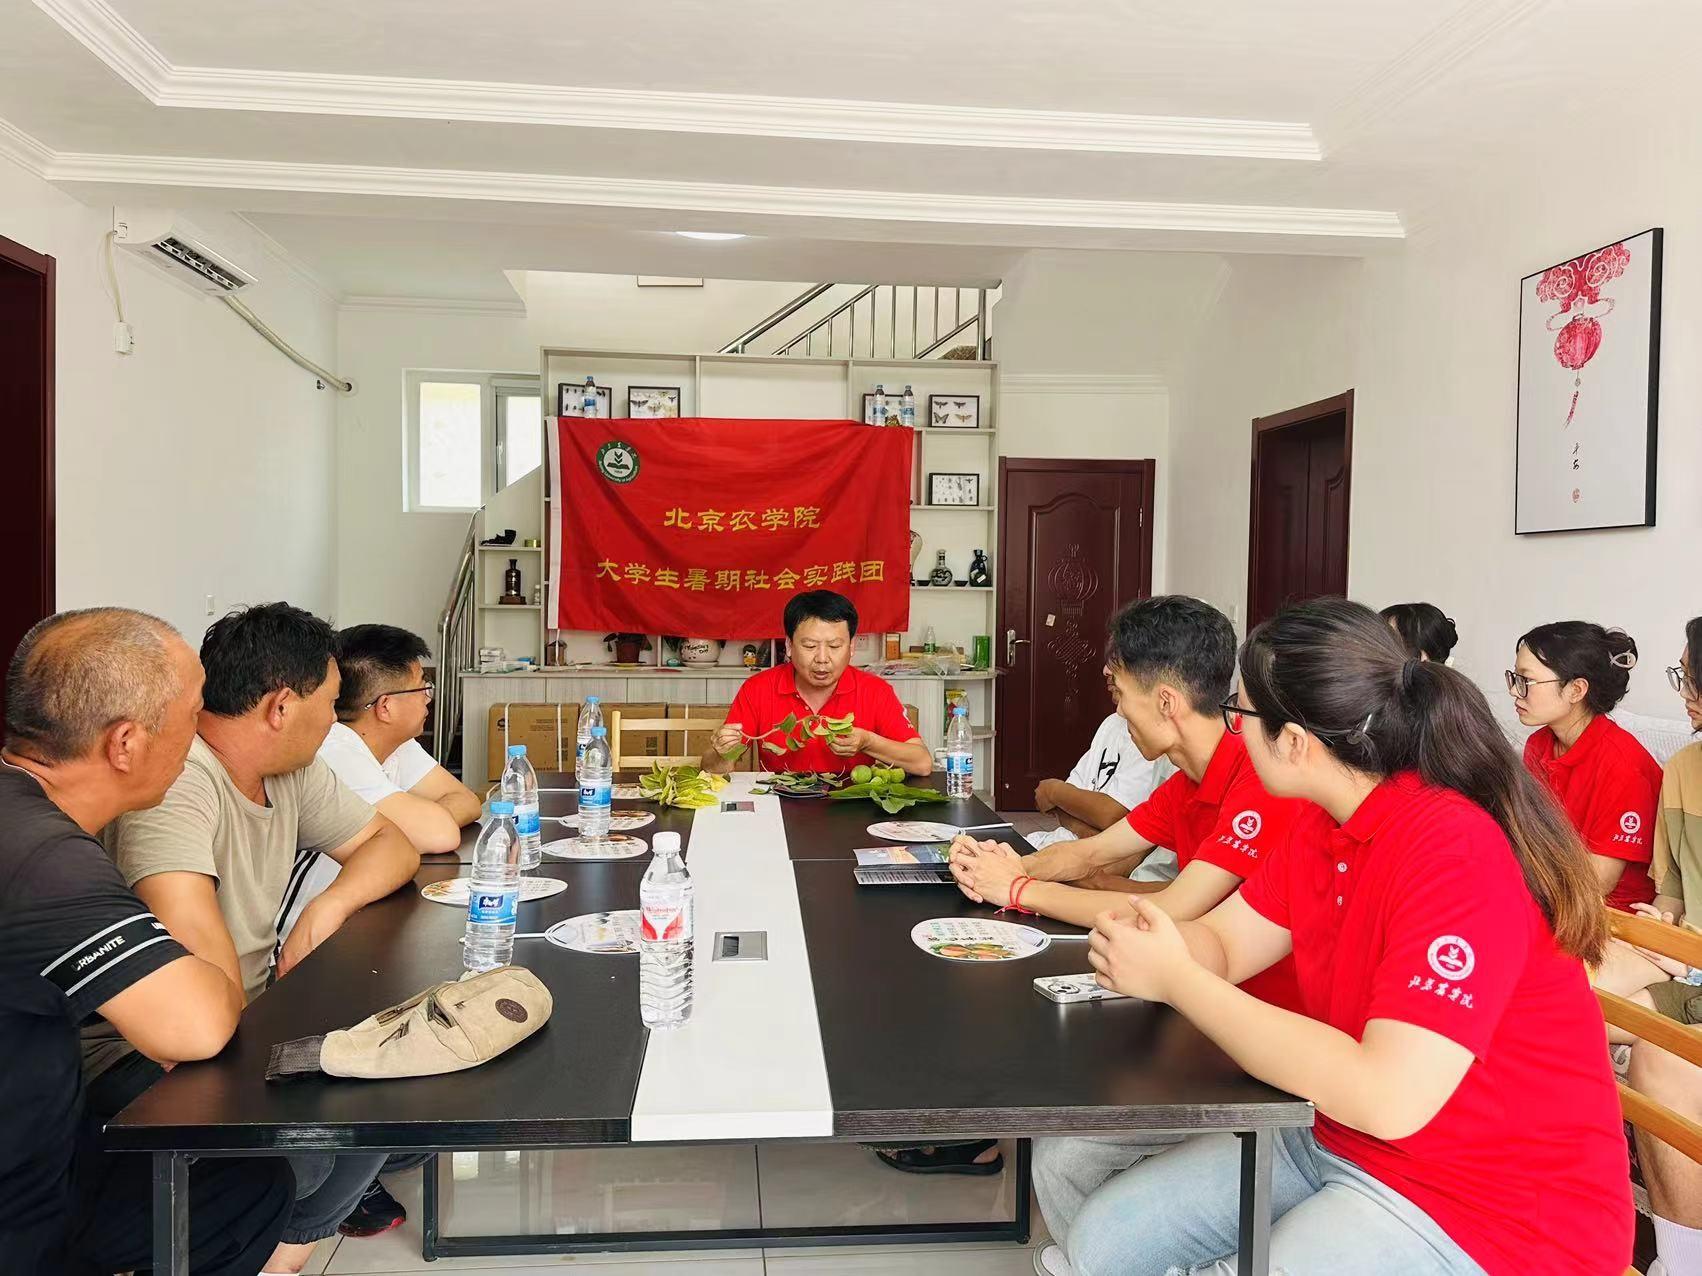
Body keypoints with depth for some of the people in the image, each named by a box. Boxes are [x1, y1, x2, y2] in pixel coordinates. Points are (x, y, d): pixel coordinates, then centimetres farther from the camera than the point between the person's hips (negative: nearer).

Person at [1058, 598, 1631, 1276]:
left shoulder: (1456, 851, -27)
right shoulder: (1322, 826, 1)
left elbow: (1387, 1099, -33)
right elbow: (1221, 945, 5)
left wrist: (1175, 979, -28)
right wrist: (1140, 940, -19)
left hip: (1488, 1213, -8)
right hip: (1337, 1139, 8)